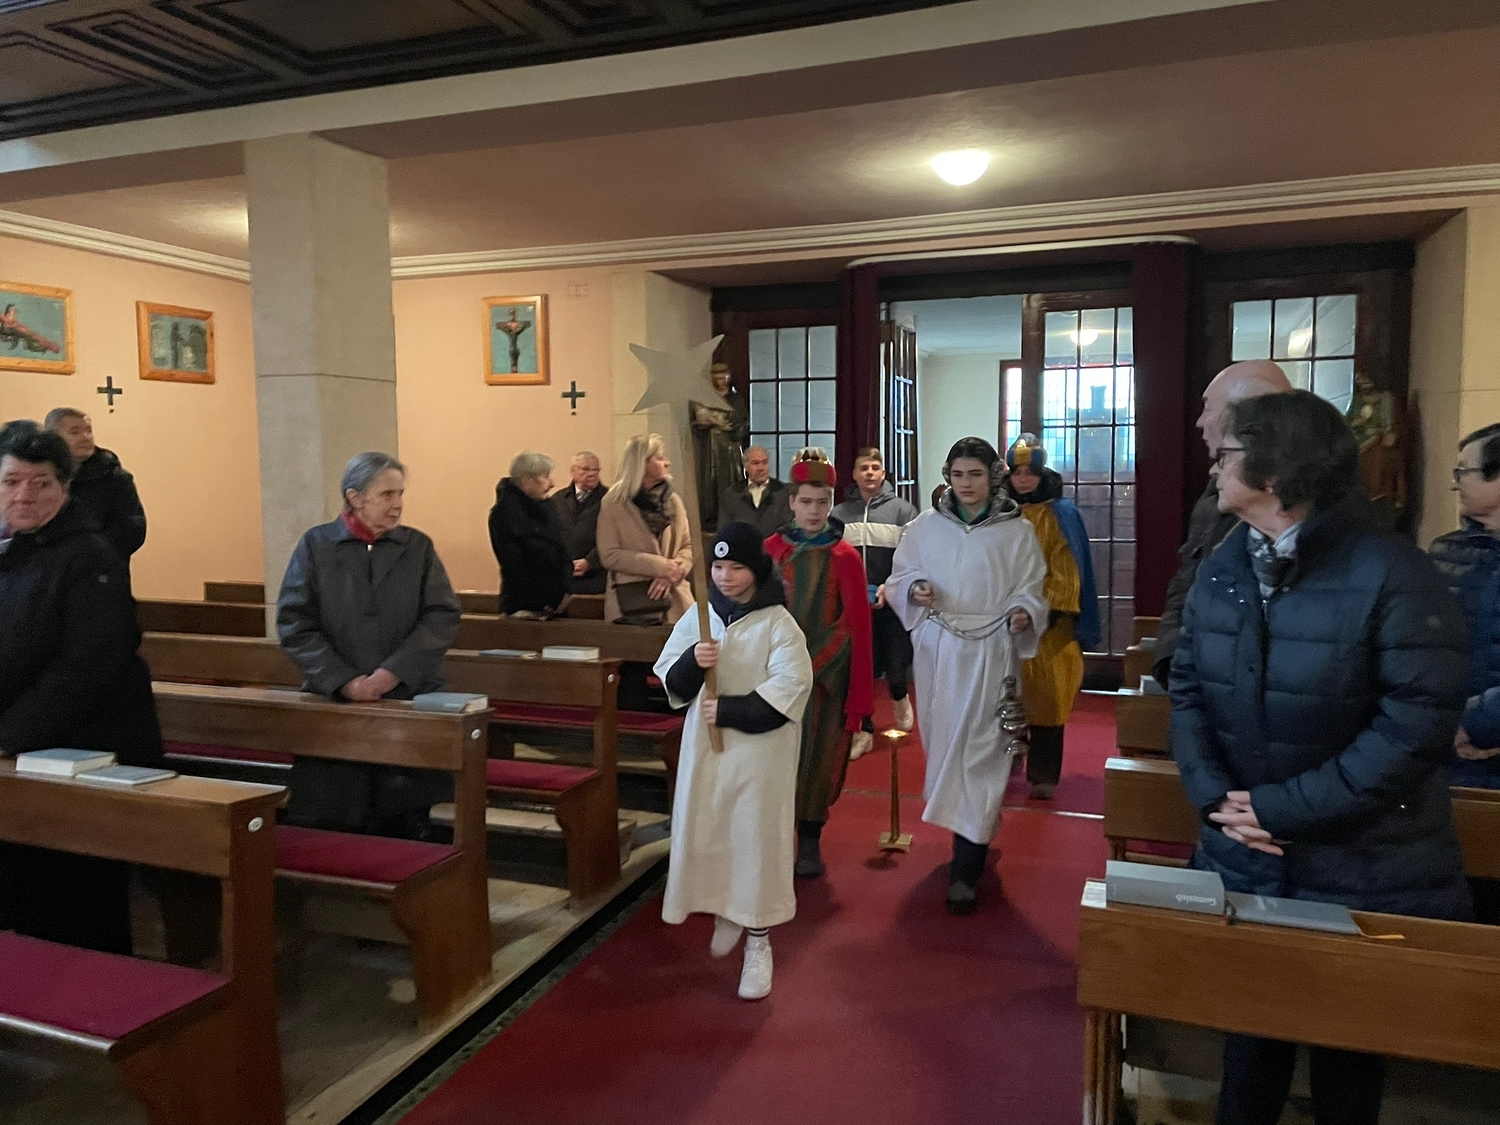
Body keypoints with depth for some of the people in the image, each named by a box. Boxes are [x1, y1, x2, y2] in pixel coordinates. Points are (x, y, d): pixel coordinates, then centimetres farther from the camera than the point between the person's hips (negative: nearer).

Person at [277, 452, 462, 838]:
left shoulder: (418, 546, 7)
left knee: (403, 821, 1)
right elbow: (294, 623, -1)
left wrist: (394, 672, -14)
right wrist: (343, 681, -12)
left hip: (409, 700, 1)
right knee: (330, 824, 3)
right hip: (333, 702, 0)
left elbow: (443, 616, -2)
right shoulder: (316, 544, 4)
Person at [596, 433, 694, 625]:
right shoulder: (613, 503, -3)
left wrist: (673, 572, -13)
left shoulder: (673, 500, 8)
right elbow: (609, 555, -9)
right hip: (630, 602, -3)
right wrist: (660, 566, -15)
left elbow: (688, 546, 8)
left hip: (673, 599, 3)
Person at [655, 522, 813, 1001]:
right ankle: (727, 914, 37)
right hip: (703, 743, 4)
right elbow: (670, 680, 4)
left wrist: (730, 711, -20)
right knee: (705, 832, 12)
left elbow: (791, 687, -17)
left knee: (756, 838, 1)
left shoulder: (777, 623, -9)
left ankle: (758, 943, 15)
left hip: (759, 749, -4)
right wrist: (692, 662, -18)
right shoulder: (697, 617, 3)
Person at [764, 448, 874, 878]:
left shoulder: (845, 557, -3)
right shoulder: (772, 549, 1)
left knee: (818, 755, 6)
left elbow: (857, 624, -4)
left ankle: (810, 841, 21)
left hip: (827, 675, -1)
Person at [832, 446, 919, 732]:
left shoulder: (902, 509, 0)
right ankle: (863, 726, 25)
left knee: (896, 666, 0)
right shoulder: (840, 513, 5)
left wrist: (890, 587, -17)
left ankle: (899, 696, 35)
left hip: (891, 602, -1)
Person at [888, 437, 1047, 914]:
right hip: (937, 651, 3)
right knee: (943, 747, 9)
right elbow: (899, 576, 10)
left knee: (978, 755, -6)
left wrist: (1022, 613, -20)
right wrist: (914, 589, -12)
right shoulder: (925, 526, 6)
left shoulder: (1017, 531, 1)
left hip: (990, 654, -3)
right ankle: (974, 837, 30)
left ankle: (965, 871, -2)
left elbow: (1030, 590, 2)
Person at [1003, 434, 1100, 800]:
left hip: (1047, 621, -3)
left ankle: (1043, 775, 6)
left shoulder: (1062, 514, 0)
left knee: (1046, 697, -2)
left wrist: (1051, 607, -15)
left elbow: (1067, 569, -5)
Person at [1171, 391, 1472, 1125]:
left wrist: (1285, 808, -21)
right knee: (1249, 1023, 22)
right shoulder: (1222, 568, 1)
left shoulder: (1392, 573, -18)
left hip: (1363, 869, -5)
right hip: (1244, 857, 5)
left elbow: (1417, 722, -22)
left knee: (1348, 1041, 18)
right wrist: (1213, 793, -13)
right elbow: (1187, 688, 3)